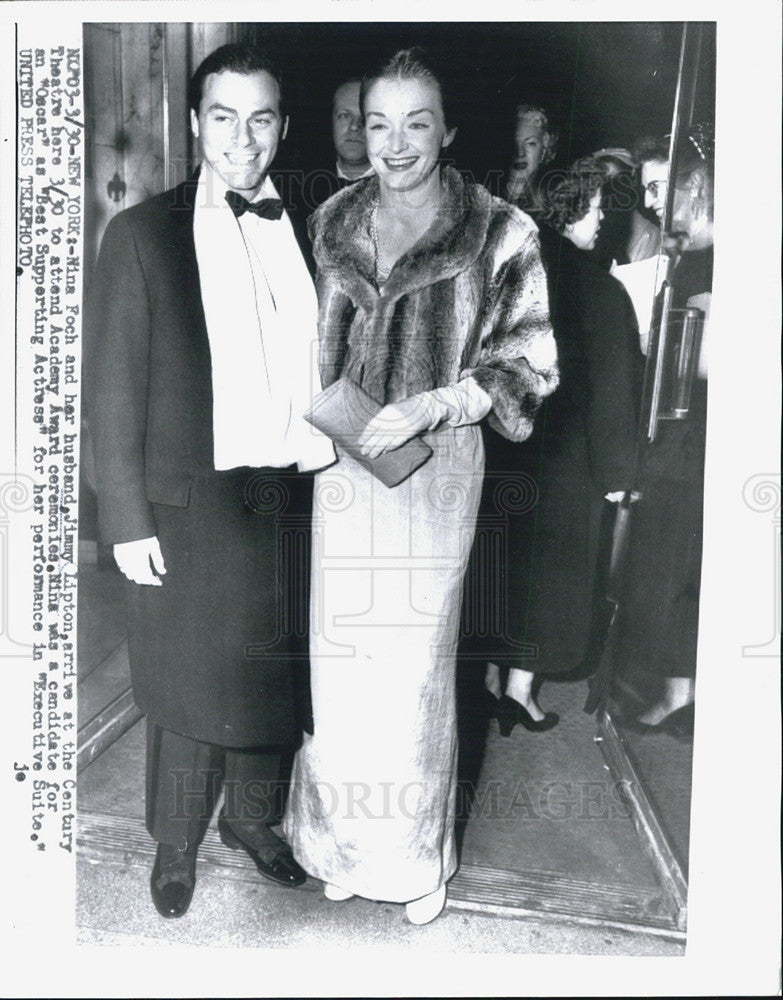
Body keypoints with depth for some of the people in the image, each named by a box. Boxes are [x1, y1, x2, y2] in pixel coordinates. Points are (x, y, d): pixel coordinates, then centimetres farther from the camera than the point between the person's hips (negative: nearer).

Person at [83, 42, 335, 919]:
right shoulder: (143, 235, -3)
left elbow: (324, 369, 10)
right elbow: (113, 390, -5)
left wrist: (327, 456, 3)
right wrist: (126, 519, -8)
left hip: (290, 497, 4)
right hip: (190, 506, -3)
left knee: (272, 676, 16)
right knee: (188, 682, 10)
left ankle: (252, 818, 42)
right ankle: (176, 843, 36)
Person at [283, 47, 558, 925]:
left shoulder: (499, 235, -7)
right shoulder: (334, 221, 6)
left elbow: (528, 364, -6)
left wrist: (431, 405, -18)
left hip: (434, 469, -3)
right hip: (343, 463, 4)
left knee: (416, 664, 7)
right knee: (342, 656, 11)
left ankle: (420, 856, 32)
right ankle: (345, 840, 35)